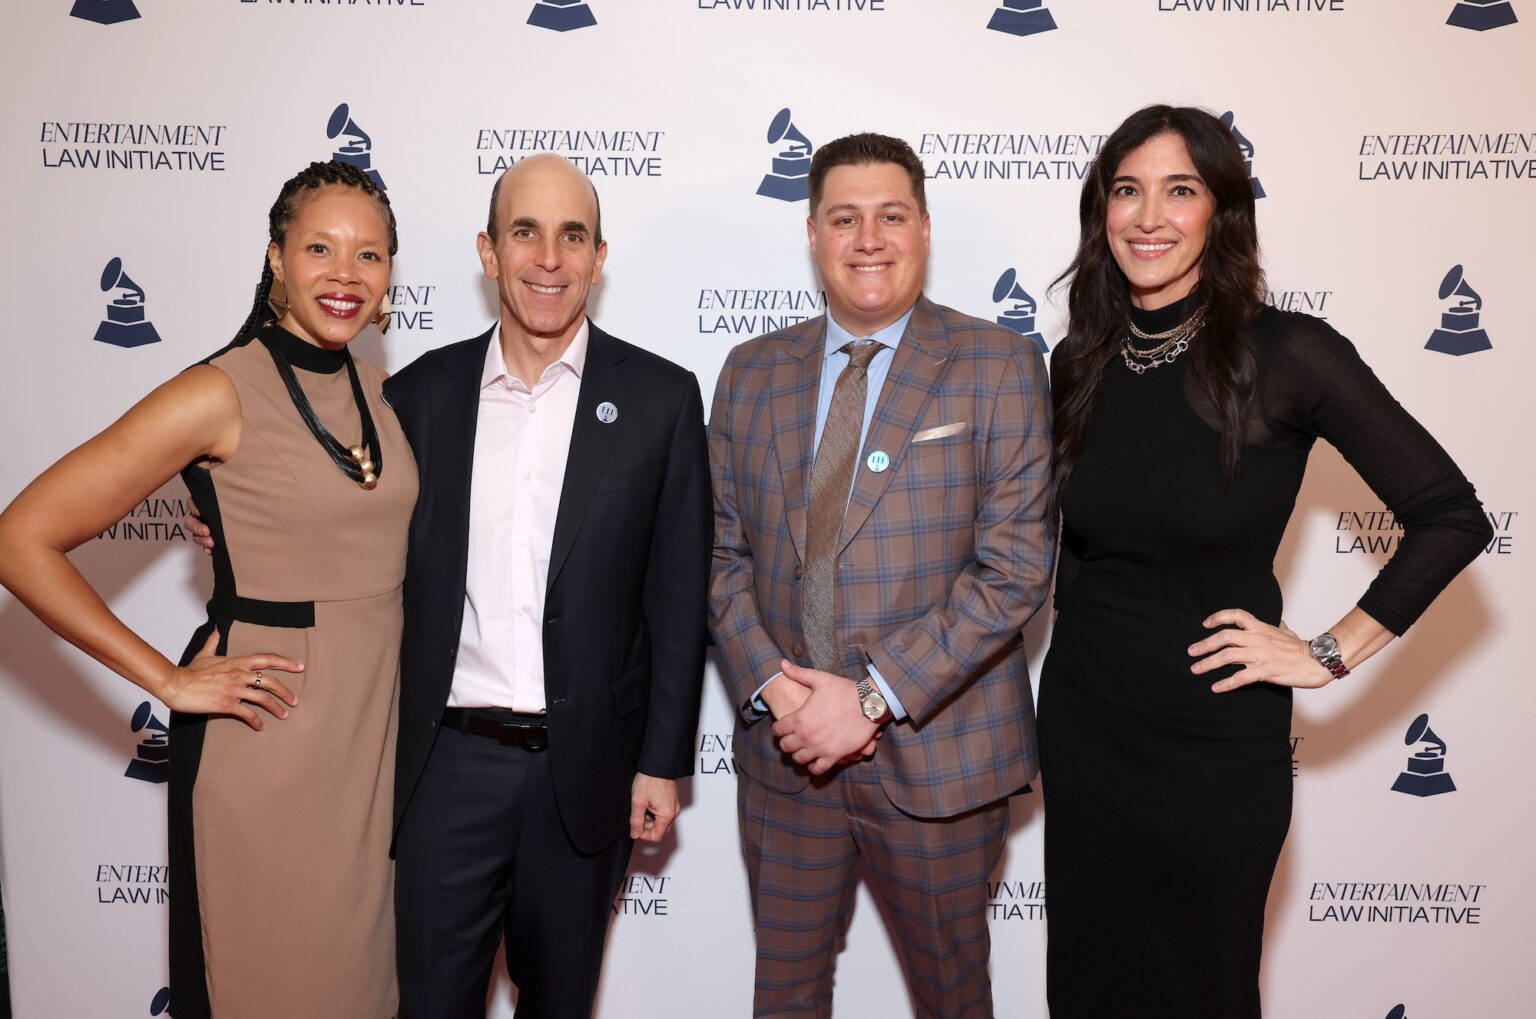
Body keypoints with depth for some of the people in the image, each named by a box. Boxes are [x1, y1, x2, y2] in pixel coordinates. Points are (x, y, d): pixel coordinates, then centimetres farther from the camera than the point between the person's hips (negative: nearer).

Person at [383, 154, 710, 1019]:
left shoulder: (661, 398, -3)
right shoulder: (423, 392, 2)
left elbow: (678, 599, -3)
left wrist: (664, 762, -3)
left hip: (586, 767, 0)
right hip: (448, 760, 1)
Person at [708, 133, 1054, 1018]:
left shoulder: (1000, 367, -6)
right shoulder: (751, 373, 5)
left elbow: (1017, 566, -13)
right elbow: (724, 554, 6)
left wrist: (874, 696, -17)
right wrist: (770, 686, -9)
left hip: (937, 754, -2)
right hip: (785, 750, 3)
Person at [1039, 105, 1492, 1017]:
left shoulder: (1286, 353, -13)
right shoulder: (1081, 362, 1)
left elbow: (1451, 516, -10)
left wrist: (1329, 655, -11)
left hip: (1216, 743, -4)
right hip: (1082, 724, 4)